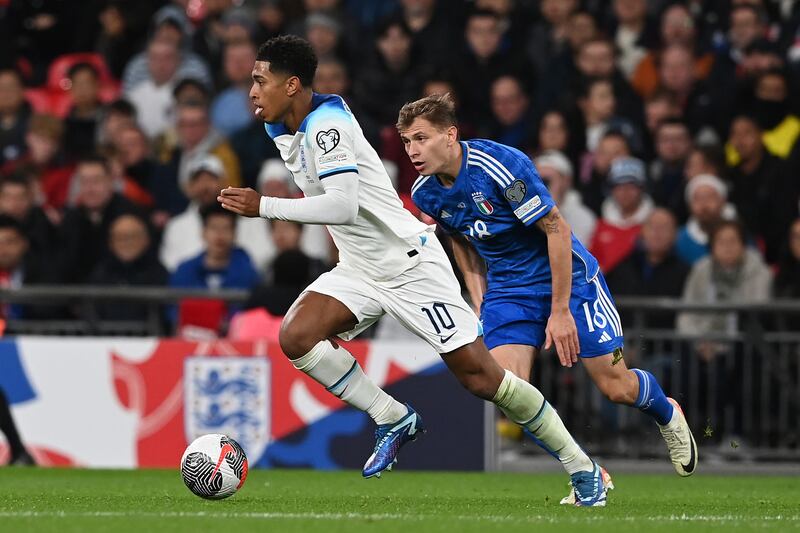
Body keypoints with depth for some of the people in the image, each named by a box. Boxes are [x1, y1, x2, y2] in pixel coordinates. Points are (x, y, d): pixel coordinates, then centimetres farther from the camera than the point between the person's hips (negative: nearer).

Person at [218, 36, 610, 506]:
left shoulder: (326, 126, -22)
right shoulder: (281, 130, 7)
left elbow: (342, 206, -33)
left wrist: (264, 207, -28)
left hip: (411, 265, -8)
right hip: (359, 271, 8)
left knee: (480, 377, -9)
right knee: (296, 336, -17)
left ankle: (581, 467, 5)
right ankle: (394, 419, -1)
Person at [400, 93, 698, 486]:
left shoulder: (502, 165, -27)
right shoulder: (425, 195, -7)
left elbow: (557, 230, -21)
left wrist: (560, 311, -20)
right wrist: (479, 303, 9)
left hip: (567, 276, -5)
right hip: (507, 288, 5)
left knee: (616, 387, -2)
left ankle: (667, 414, 35)